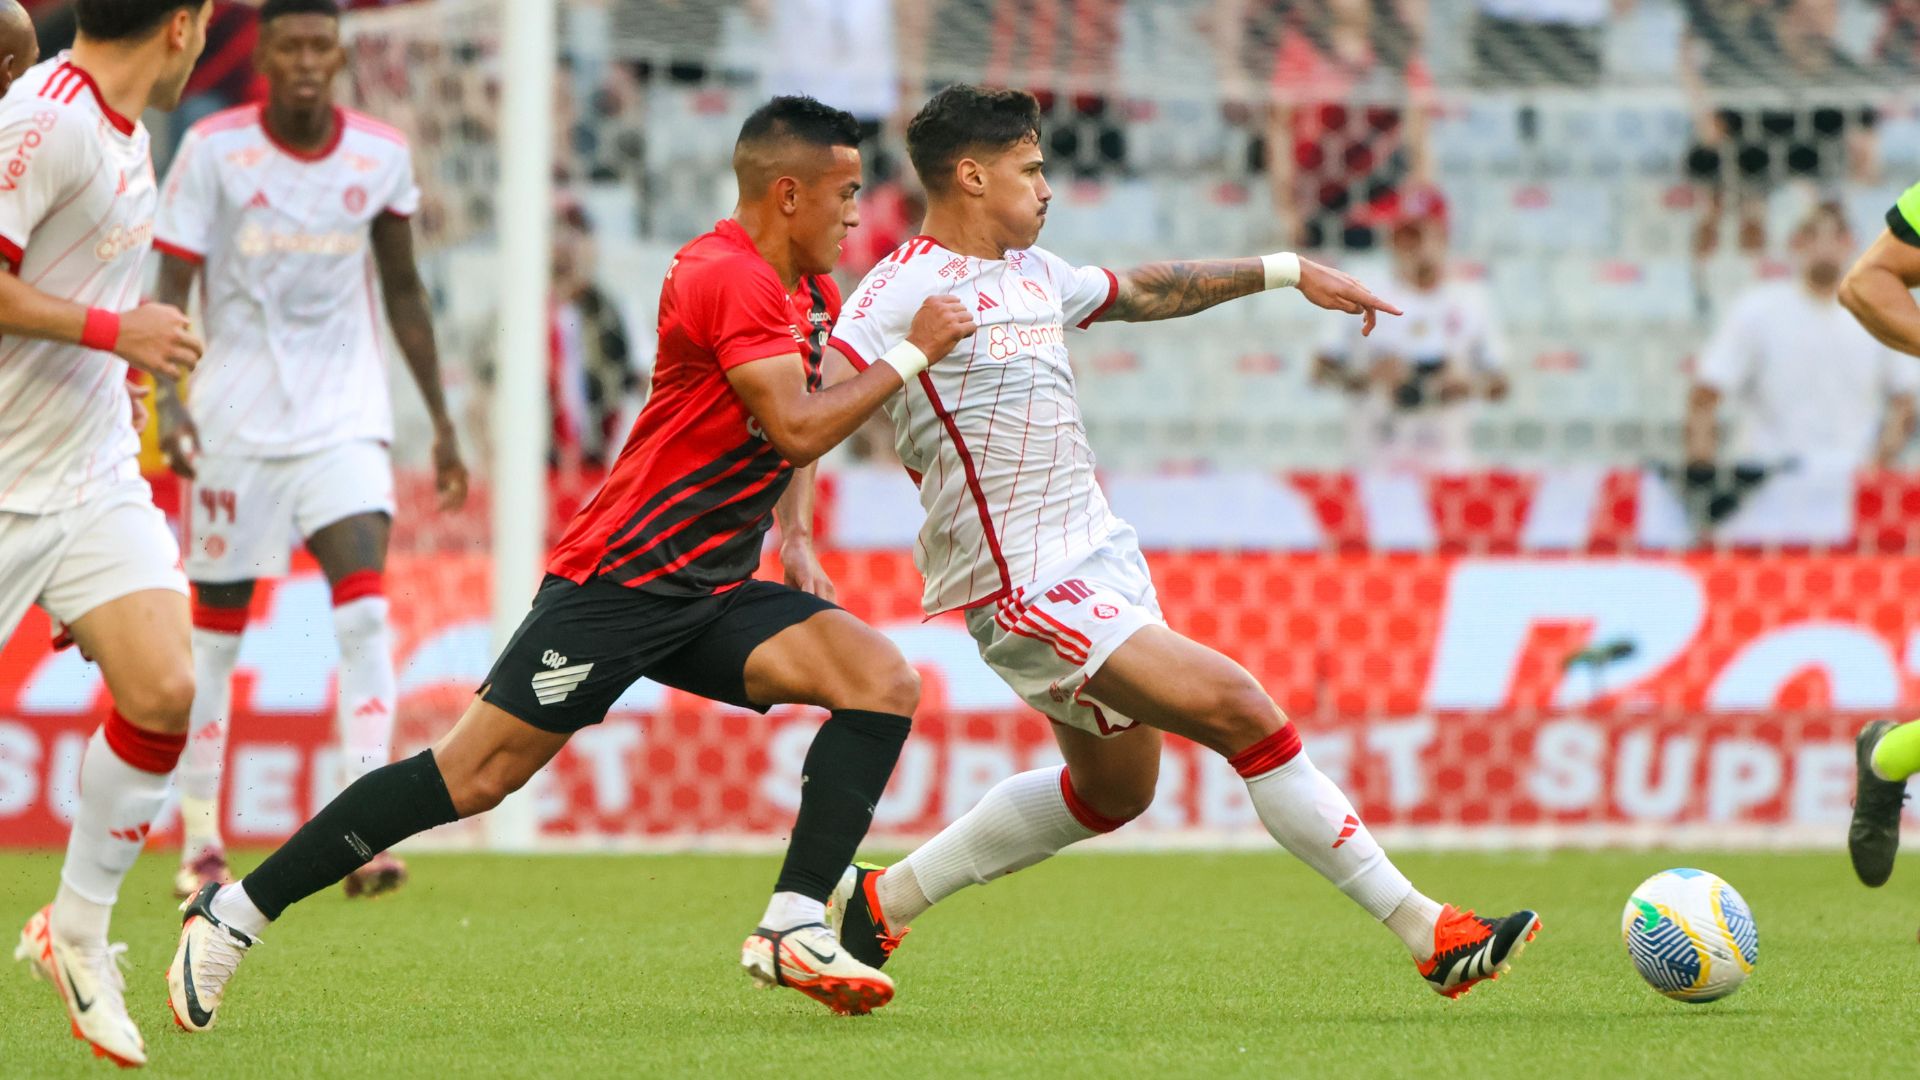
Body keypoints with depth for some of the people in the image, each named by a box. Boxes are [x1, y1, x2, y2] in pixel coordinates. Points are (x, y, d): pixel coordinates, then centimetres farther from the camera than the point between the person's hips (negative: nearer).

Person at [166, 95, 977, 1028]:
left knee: (883, 681, -10)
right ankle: (234, 913, -3)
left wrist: (794, 538, 12)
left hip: (712, 596, 9)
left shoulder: (812, 296, 14)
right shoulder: (728, 278, -16)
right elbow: (796, 429, -23)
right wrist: (910, 355, -13)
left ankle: (794, 930, -14)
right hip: (618, 582, -9)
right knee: (475, 774, -11)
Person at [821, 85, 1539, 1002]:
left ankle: (876, 902, 30)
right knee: (1243, 714, -15)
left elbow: (1145, 291, 30)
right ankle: (1431, 935, -11)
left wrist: (1287, 271, 32)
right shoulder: (903, 290, -13)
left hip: (1099, 554, 11)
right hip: (1029, 585, -11)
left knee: (1114, 788, 21)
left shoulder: (1035, 274, 14)